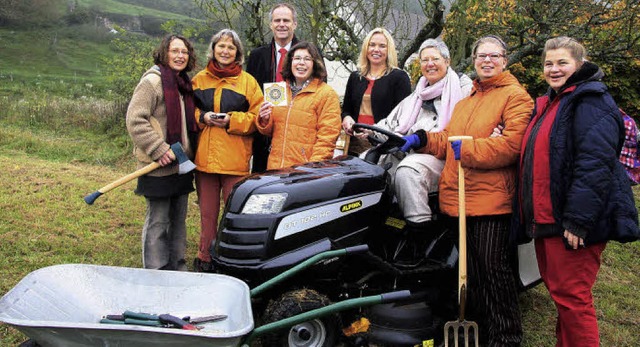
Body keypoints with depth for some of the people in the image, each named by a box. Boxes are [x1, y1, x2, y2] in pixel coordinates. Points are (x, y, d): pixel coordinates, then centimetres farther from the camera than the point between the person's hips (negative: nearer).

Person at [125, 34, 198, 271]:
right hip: (159, 167, -8)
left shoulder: (184, 84, 15)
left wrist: (190, 152, 13)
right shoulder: (152, 81, -10)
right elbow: (135, 120, -18)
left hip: (181, 165, 8)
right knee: (157, 222, 0)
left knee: (179, 220, 15)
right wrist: (159, 149, -22)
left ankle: (178, 269, 27)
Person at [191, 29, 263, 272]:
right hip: (204, 158, 3)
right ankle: (205, 259, 21)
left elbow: (257, 117, 2)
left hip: (235, 160, -2)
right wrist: (202, 117, -4)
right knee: (207, 213, 10)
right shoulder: (199, 79, 13)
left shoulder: (247, 81, 6)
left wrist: (233, 120, -12)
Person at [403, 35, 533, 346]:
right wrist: (421, 139, 6)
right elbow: (449, 142, 22)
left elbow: (512, 144, -17)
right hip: (459, 198, 8)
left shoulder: (515, 97, -3)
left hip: (491, 200, -7)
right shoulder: (465, 101, 23)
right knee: (470, 269, 14)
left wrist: (468, 150, -18)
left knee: (493, 268, -2)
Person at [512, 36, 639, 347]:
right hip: (546, 218, 9)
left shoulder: (591, 100, -12)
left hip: (571, 222, -9)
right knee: (559, 290, 17)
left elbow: (595, 164, -22)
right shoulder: (548, 104, 17)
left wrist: (577, 219, -26)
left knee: (571, 296, -4)